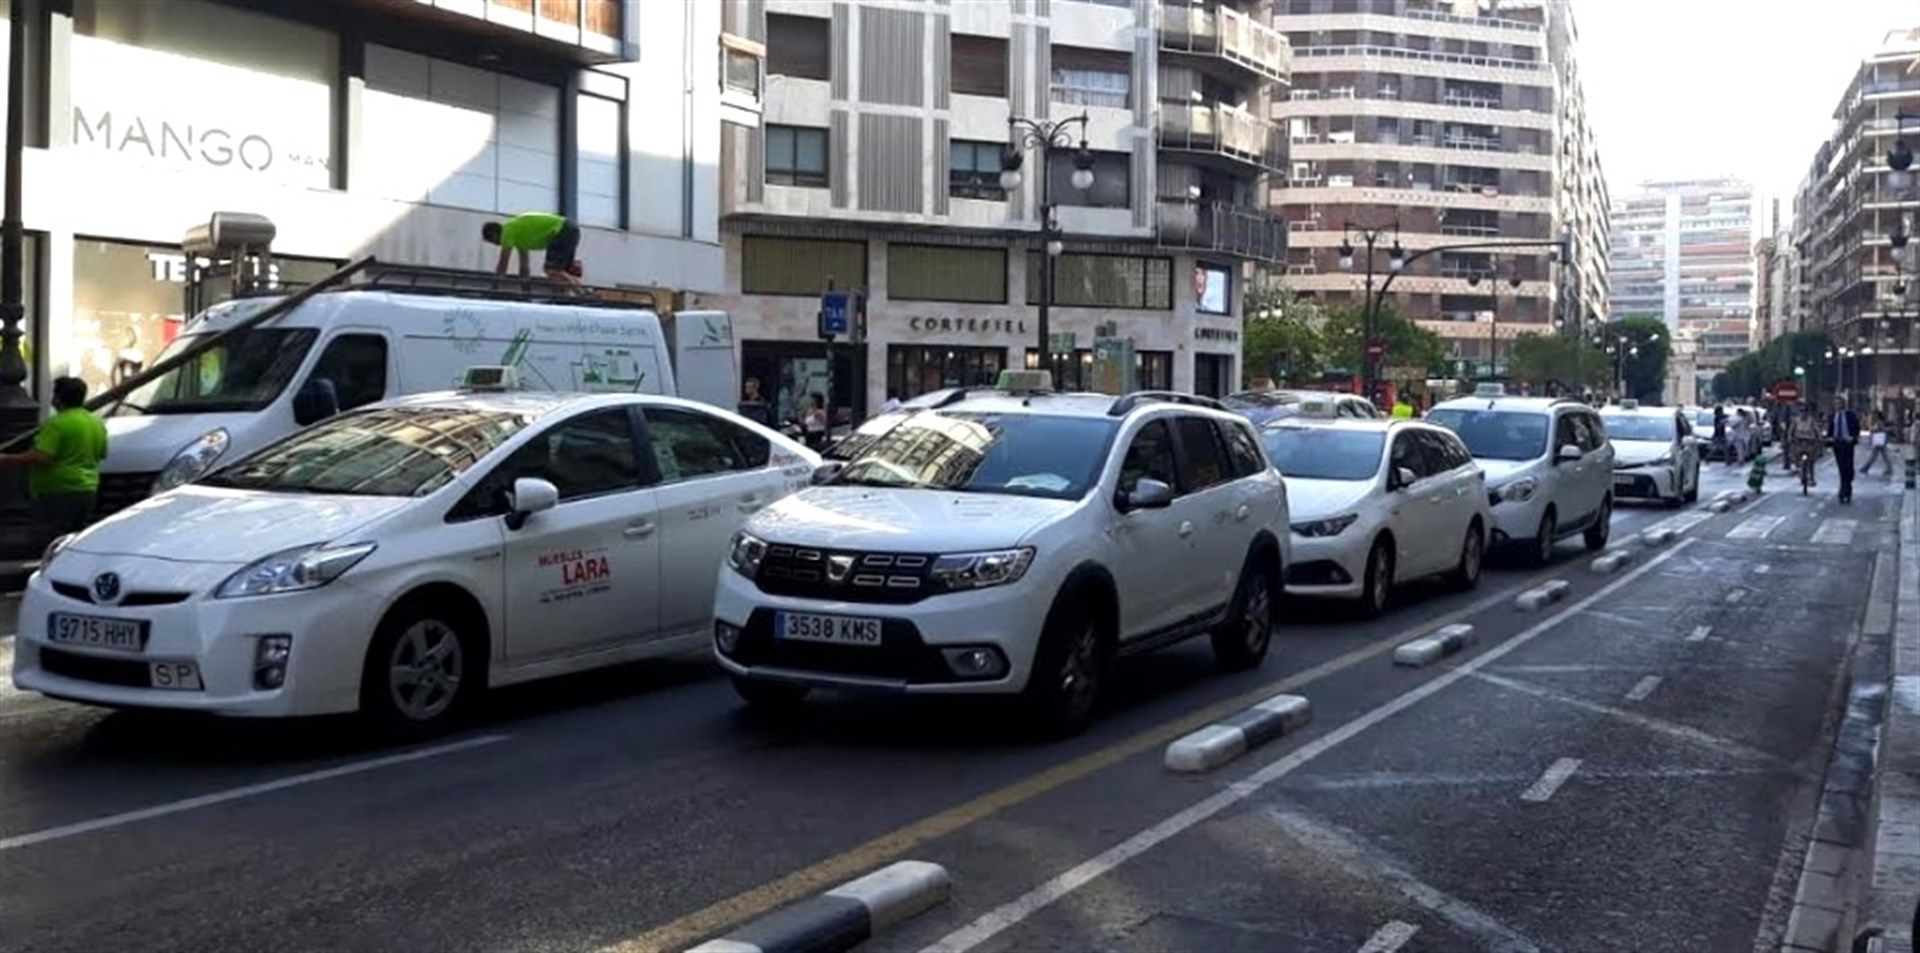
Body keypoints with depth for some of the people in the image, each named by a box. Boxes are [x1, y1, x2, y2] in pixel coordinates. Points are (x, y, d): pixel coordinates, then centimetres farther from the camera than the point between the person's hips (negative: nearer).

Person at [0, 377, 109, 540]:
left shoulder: (58, 423, -15)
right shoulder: (97, 423, 10)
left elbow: (40, 457, -22)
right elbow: (101, 454, 19)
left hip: (59, 491, -8)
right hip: (88, 488, 8)